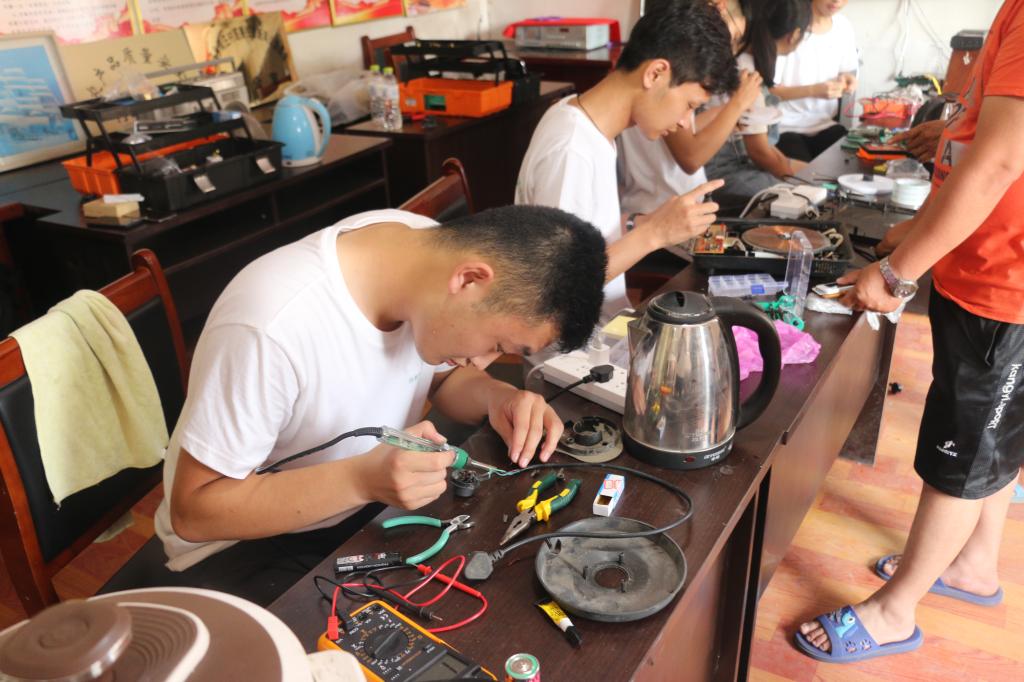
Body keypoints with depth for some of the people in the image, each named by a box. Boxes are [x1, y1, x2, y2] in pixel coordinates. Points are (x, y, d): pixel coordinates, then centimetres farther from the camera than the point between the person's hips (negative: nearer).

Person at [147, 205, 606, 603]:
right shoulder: (271, 327, -34)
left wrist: (496, 395, -18)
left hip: (370, 504, 6)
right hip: (243, 547, -6)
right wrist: (361, 479, -37)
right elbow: (194, 510, -24)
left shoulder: (433, 247, -14)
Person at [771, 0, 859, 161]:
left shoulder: (844, 27, 5)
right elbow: (768, 89, -14)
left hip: (826, 124, 5)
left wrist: (846, 78, -5)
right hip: (785, 127, -5)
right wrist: (813, 90, -25)